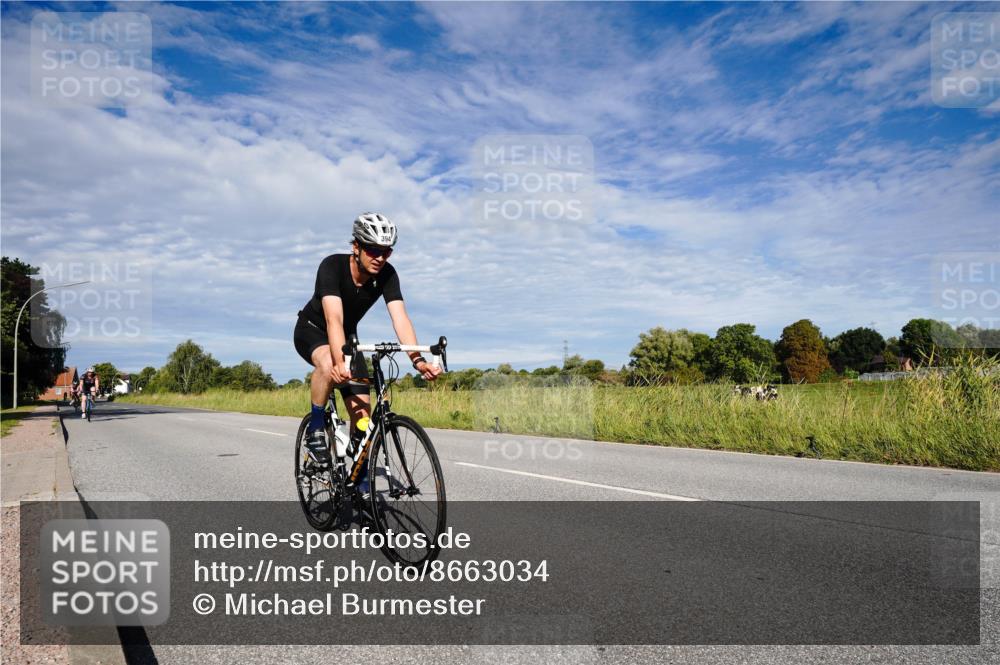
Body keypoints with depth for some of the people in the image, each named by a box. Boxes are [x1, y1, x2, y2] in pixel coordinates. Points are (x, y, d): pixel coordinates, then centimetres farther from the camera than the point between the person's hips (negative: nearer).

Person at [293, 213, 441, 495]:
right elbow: (334, 318, -45)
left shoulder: (387, 275, -21)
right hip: (312, 329, -4)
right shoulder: (332, 266, -32)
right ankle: (315, 429, -17)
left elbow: (400, 317, -32)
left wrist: (418, 359, -47)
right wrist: (339, 362, -60)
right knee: (328, 365, -41)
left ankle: (362, 485, 8)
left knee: (362, 411, -6)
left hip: (347, 336, 4)